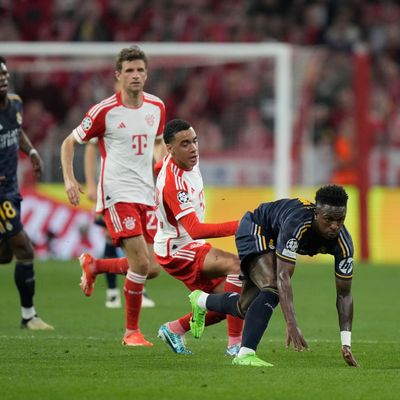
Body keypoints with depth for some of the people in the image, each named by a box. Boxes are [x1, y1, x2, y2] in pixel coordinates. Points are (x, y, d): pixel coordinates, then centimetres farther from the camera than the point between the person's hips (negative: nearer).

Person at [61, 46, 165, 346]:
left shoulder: (157, 107, 6)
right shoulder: (104, 111, -9)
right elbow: (70, 143, 2)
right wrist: (69, 180, -10)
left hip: (146, 194, 6)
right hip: (117, 194, -6)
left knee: (148, 269, 2)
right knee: (141, 262, -18)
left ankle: (92, 265, 31)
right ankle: (132, 331, 0)